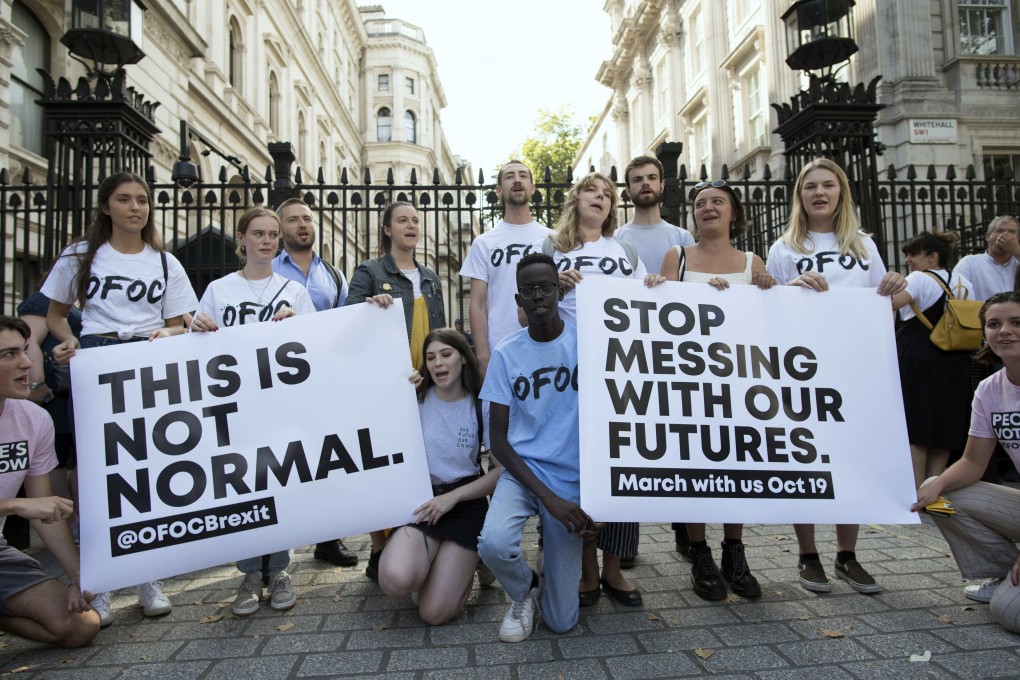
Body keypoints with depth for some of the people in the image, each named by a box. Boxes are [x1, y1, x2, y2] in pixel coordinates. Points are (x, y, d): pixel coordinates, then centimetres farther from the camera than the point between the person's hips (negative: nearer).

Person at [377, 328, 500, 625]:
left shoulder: (482, 407, 0)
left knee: (434, 612, -12)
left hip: (465, 504, -1)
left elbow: (501, 471, -1)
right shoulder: (415, 399, 3)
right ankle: (434, 560, 7)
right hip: (420, 500, 1)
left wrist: (452, 497, -12)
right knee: (396, 579, -29)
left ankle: (466, 564, 20)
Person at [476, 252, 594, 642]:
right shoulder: (506, 354, -2)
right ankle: (526, 591, 5)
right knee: (494, 544, -31)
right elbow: (498, 439, -3)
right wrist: (547, 496, -15)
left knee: (561, 622, -3)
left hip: (573, 479, -1)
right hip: (522, 471, 1)